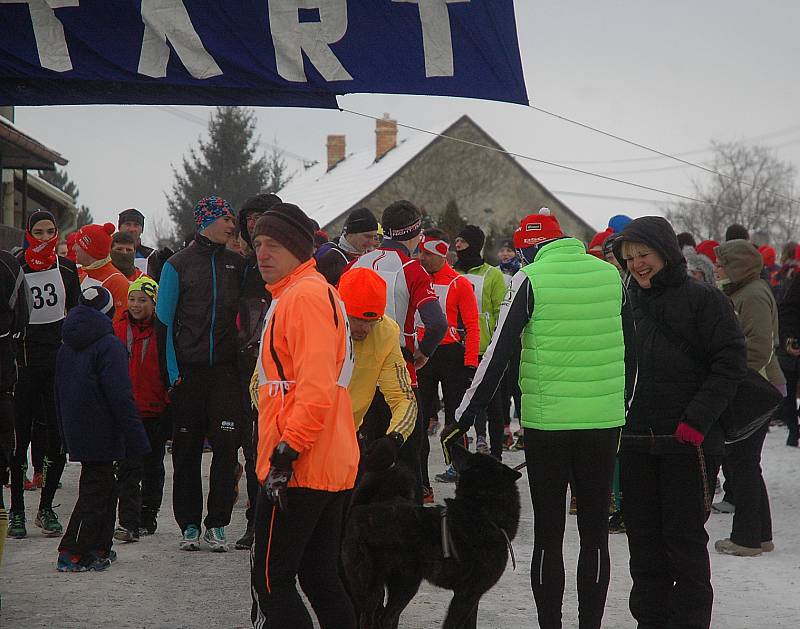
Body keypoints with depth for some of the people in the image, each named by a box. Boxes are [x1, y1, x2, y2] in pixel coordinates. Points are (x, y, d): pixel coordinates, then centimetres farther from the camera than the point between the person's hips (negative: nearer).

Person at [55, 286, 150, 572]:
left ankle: (100, 549, 20)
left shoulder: (65, 348, 12)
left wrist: (66, 436, 23)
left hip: (76, 431, 8)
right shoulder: (109, 345, -13)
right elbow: (120, 396, -18)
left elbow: (59, 395, 17)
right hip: (102, 434, -8)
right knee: (95, 490, -3)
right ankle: (73, 553, -6)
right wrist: (136, 438, -16)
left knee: (105, 486, 17)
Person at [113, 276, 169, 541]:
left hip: (156, 410, -1)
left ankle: (148, 517, 25)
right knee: (128, 468, -6)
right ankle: (129, 523, -9)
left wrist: (171, 402, -7)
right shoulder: (118, 330, 4)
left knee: (153, 467, 12)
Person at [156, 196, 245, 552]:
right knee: (187, 449, 4)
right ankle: (189, 525, 12)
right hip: (188, 371, -1)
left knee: (226, 445, -7)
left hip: (226, 371, 1)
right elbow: (163, 321, 1)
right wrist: (172, 372, -5)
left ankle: (217, 525, 1)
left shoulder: (238, 264, 10)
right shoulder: (177, 265, 3)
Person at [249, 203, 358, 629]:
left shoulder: (305, 295, -13)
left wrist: (286, 451, -22)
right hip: (331, 467, 10)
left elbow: (315, 386, -23)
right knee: (320, 578, 13)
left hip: (298, 469, -10)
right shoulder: (314, 292, 20)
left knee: (271, 581, -5)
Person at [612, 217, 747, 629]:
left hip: (686, 443, -5)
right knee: (644, 542, 10)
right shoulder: (630, 303, 12)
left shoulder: (704, 299, -5)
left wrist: (697, 420, -18)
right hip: (635, 444, 6)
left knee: (684, 540, -2)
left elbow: (729, 364, -10)